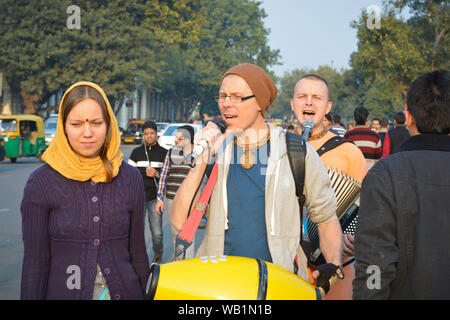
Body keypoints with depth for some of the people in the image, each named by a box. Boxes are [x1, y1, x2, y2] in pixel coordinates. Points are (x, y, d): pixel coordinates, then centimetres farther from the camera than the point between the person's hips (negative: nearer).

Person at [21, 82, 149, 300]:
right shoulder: (41, 183, -9)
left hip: (123, 291, 2)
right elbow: (34, 263, -6)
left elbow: (138, 253, 5)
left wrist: (143, 294, 6)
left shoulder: (130, 178, -1)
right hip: (63, 291, -2)